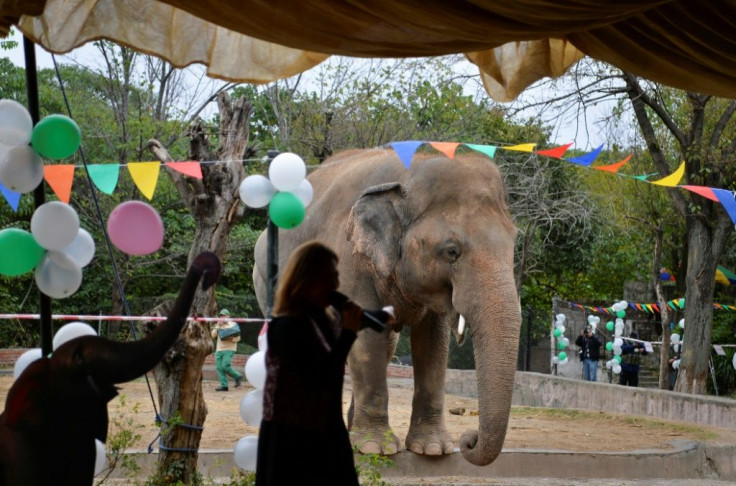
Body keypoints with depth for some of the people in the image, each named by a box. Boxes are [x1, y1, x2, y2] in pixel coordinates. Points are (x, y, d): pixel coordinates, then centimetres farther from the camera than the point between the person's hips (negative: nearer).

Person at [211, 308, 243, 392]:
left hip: (229, 349, -5)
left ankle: (237, 376, 1)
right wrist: (218, 326, -6)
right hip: (219, 350, 5)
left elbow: (238, 338, -1)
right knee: (219, 367, -6)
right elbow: (213, 335, 5)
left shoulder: (233, 325, 4)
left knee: (225, 366, -20)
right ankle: (224, 385, -5)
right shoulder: (218, 325, 18)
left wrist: (230, 339, -21)